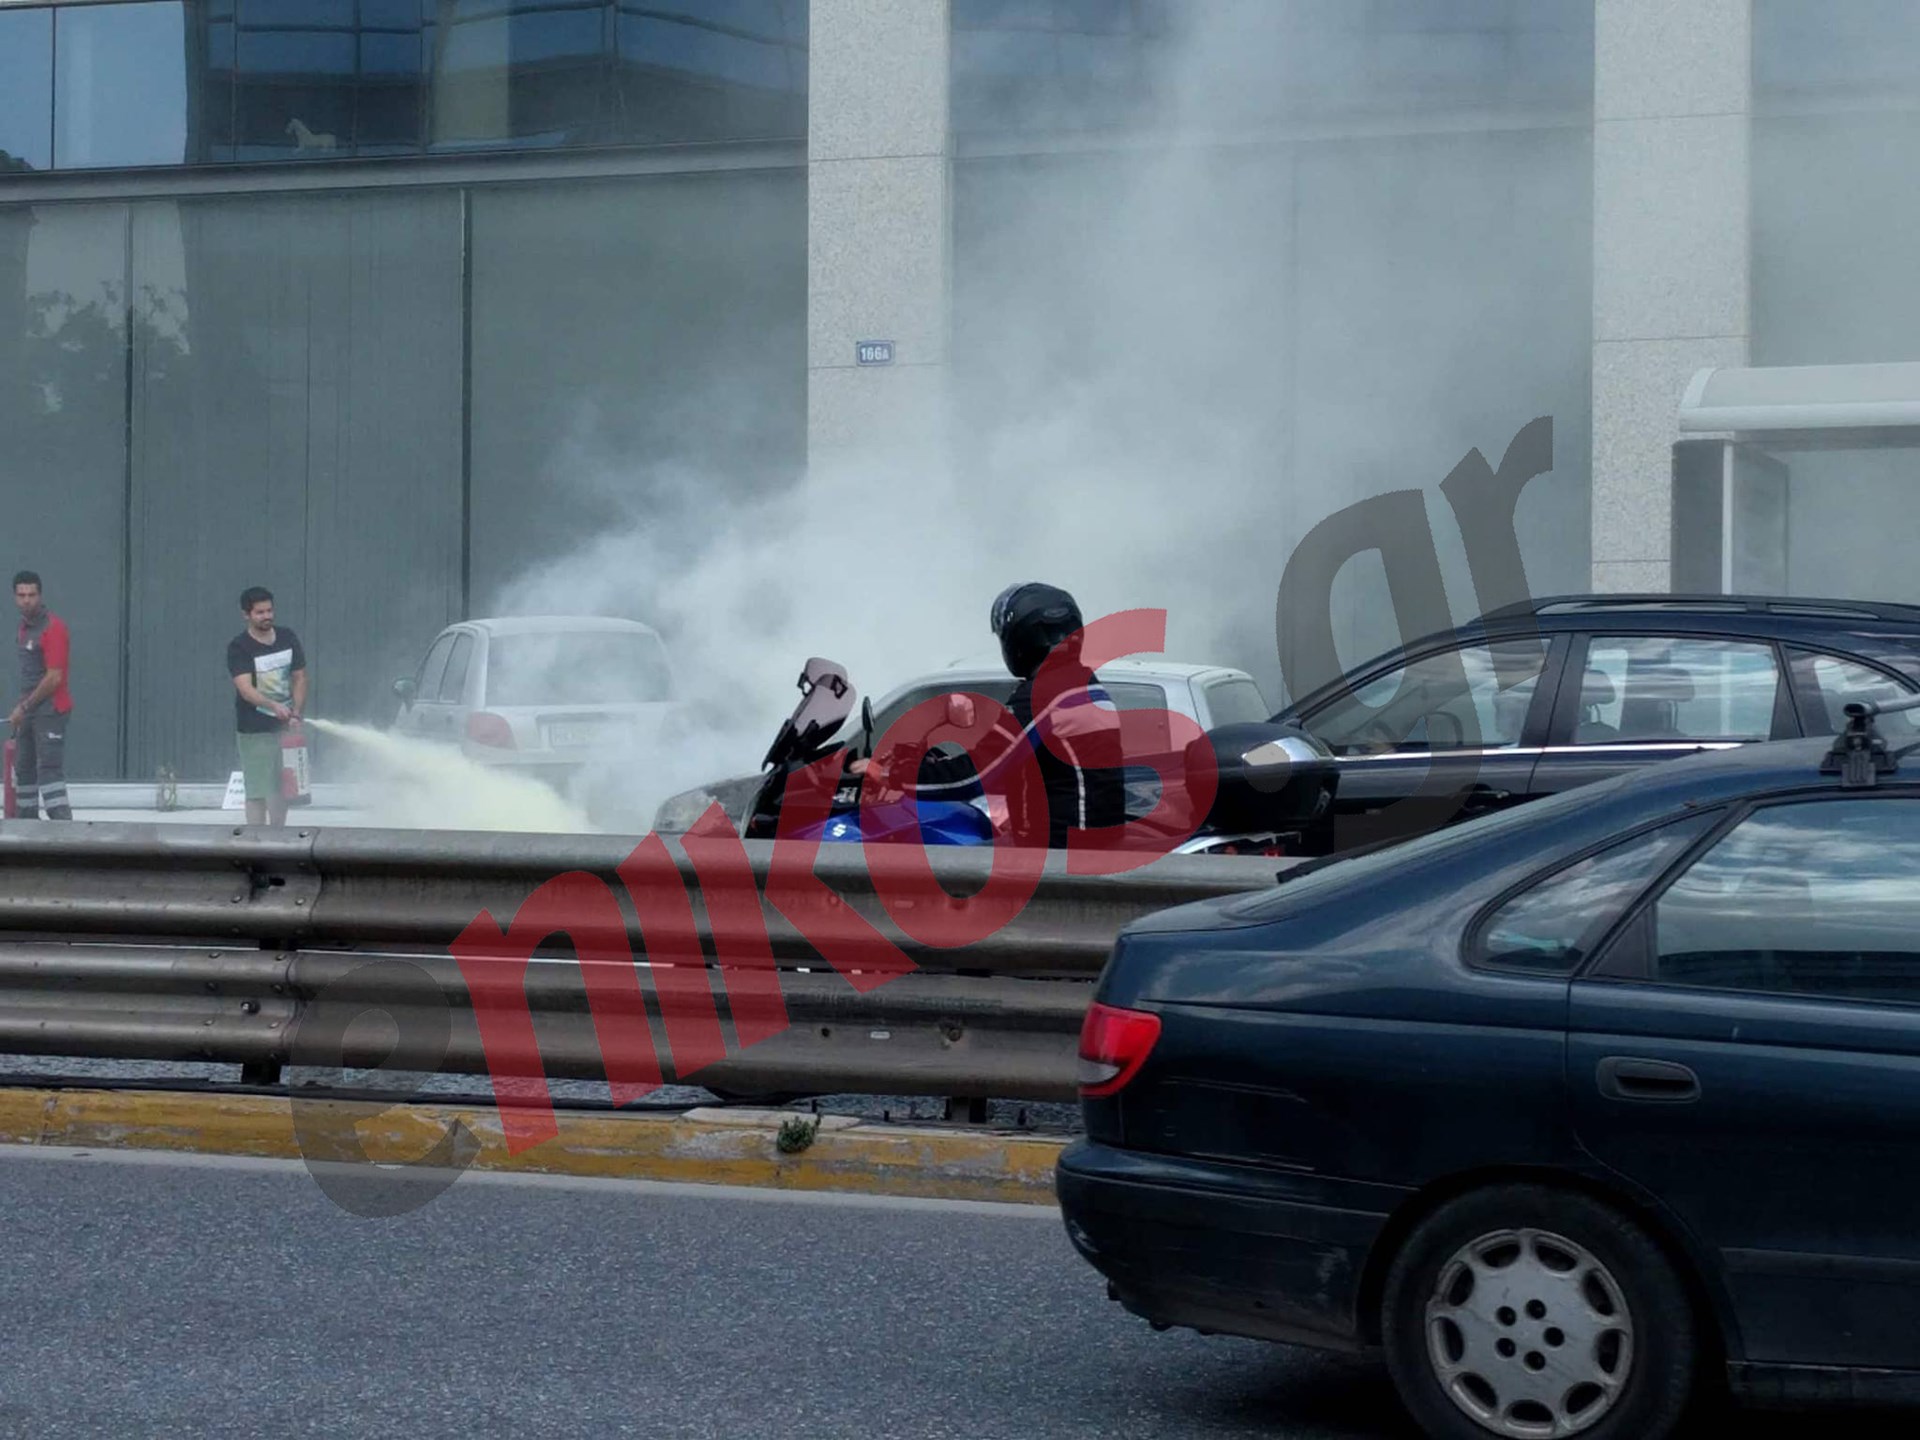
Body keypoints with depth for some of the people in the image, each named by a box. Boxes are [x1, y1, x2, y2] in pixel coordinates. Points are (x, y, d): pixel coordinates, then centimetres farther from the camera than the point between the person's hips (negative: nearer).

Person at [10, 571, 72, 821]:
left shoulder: (52, 627, -15)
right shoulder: (25, 625, 13)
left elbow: (54, 678, -19)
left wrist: (25, 707, -13)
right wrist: (22, 708, 13)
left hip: (50, 709, -9)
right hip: (29, 711, 9)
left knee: (49, 769, -16)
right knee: (23, 768, 15)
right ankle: (28, 821, 25)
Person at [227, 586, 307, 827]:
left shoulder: (288, 638, 5)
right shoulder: (238, 647, -11)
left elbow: (299, 678, 11)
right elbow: (245, 689, -22)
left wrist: (296, 712, -5)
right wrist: (274, 706, -38)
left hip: (284, 726, 5)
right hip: (254, 731, -5)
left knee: (281, 789, 12)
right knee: (257, 792, -7)